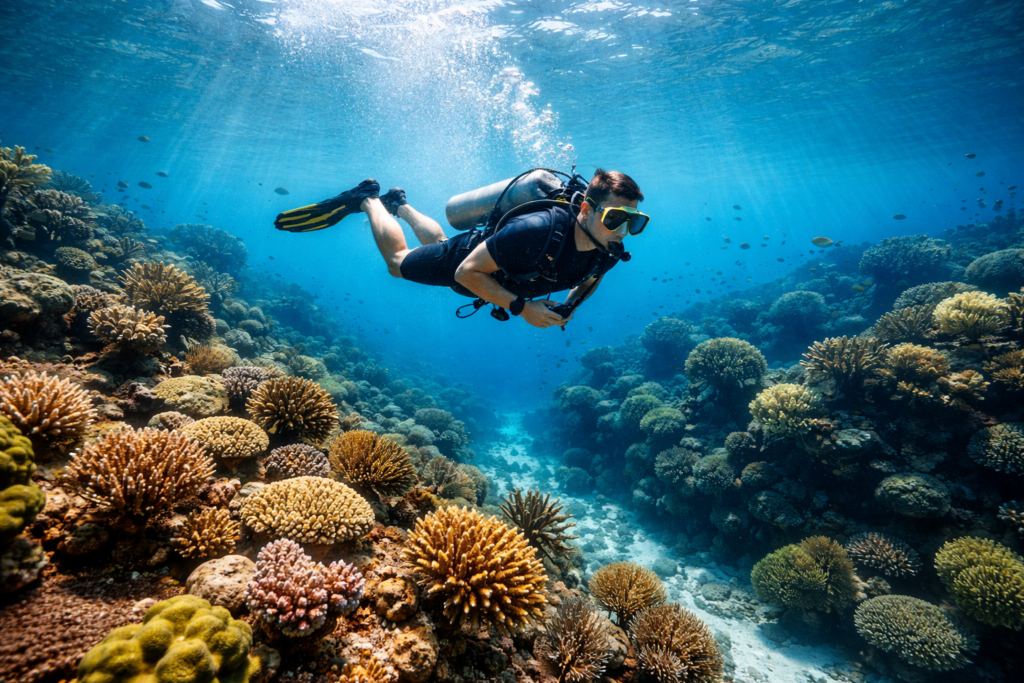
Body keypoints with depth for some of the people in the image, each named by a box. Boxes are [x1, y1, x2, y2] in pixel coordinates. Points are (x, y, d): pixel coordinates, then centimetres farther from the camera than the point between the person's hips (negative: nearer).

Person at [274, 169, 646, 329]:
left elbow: (590, 276, 3)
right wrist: (522, 307, -40)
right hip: (464, 258, -6)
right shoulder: (538, 231, -46)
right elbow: (466, 271, -37)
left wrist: (571, 306, -13)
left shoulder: (609, 252, -23)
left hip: (502, 277, 6)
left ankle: (400, 204, 57)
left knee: (437, 242, 35)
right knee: (397, 260, 21)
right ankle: (368, 199, 40)